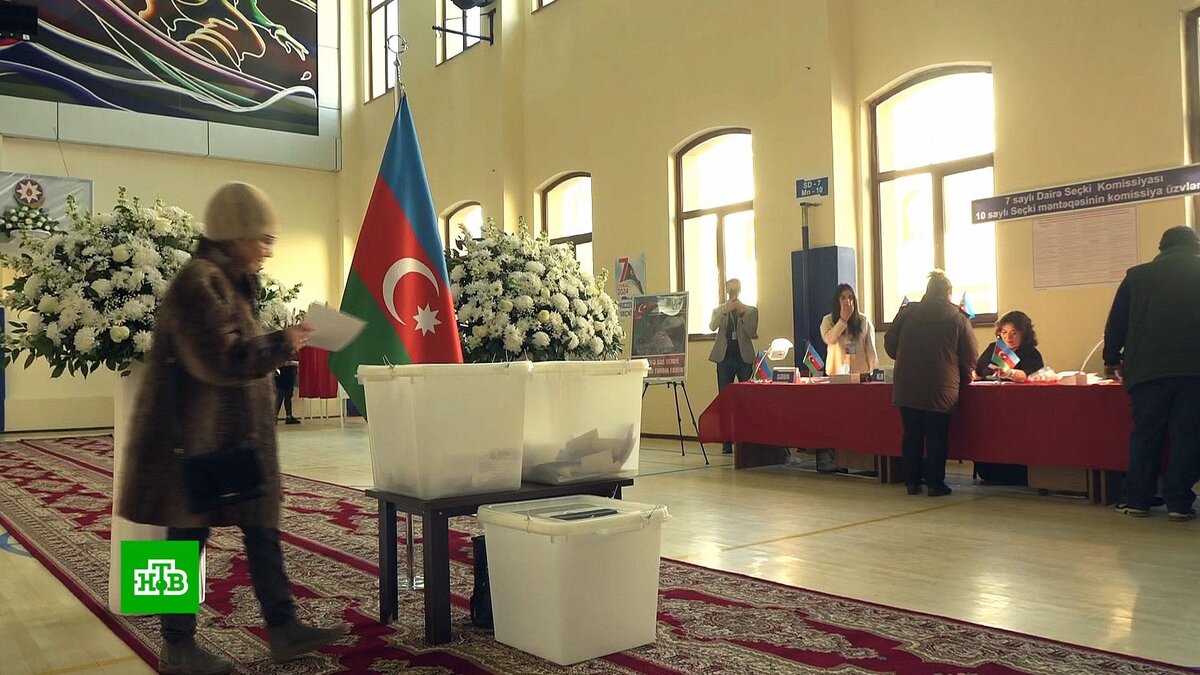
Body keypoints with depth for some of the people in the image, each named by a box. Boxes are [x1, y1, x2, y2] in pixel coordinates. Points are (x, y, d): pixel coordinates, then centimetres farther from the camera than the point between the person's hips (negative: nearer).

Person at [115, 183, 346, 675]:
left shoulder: (229, 281, 15)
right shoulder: (198, 281, -17)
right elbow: (221, 360, -23)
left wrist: (279, 344, 10)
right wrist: (283, 344, -18)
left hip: (233, 435, 10)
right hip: (196, 436, -10)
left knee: (262, 527, 9)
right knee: (188, 534, 2)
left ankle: (282, 628, 16)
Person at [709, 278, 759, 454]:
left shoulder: (751, 310, 7)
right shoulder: (719, 311, 10)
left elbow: (752, 334, -4)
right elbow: (712, 327, -9)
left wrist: (742, 314, -12)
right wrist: (725, 311, -20)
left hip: (744, 358, -1)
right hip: (725, 358, 1)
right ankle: (727, 442, 4)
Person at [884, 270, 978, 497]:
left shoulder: (907, 312, 6)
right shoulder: (958, 317, 1)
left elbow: (889, 344, 9)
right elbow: (969, 356, 2)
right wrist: (963, 379, 18)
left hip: (907, 386, 2)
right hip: (941, 389, -2)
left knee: (911, 434, 9)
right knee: (937, 436, 5)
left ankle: (911, 481, 13)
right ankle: (934, 483, 6)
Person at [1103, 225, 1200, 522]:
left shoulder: (1138, 275, 9)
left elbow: (1116, 322, 10)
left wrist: (1112, 360, 21)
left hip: (1148, 369, 1)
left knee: (1145, 433, 6)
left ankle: (1136, 499, 7)